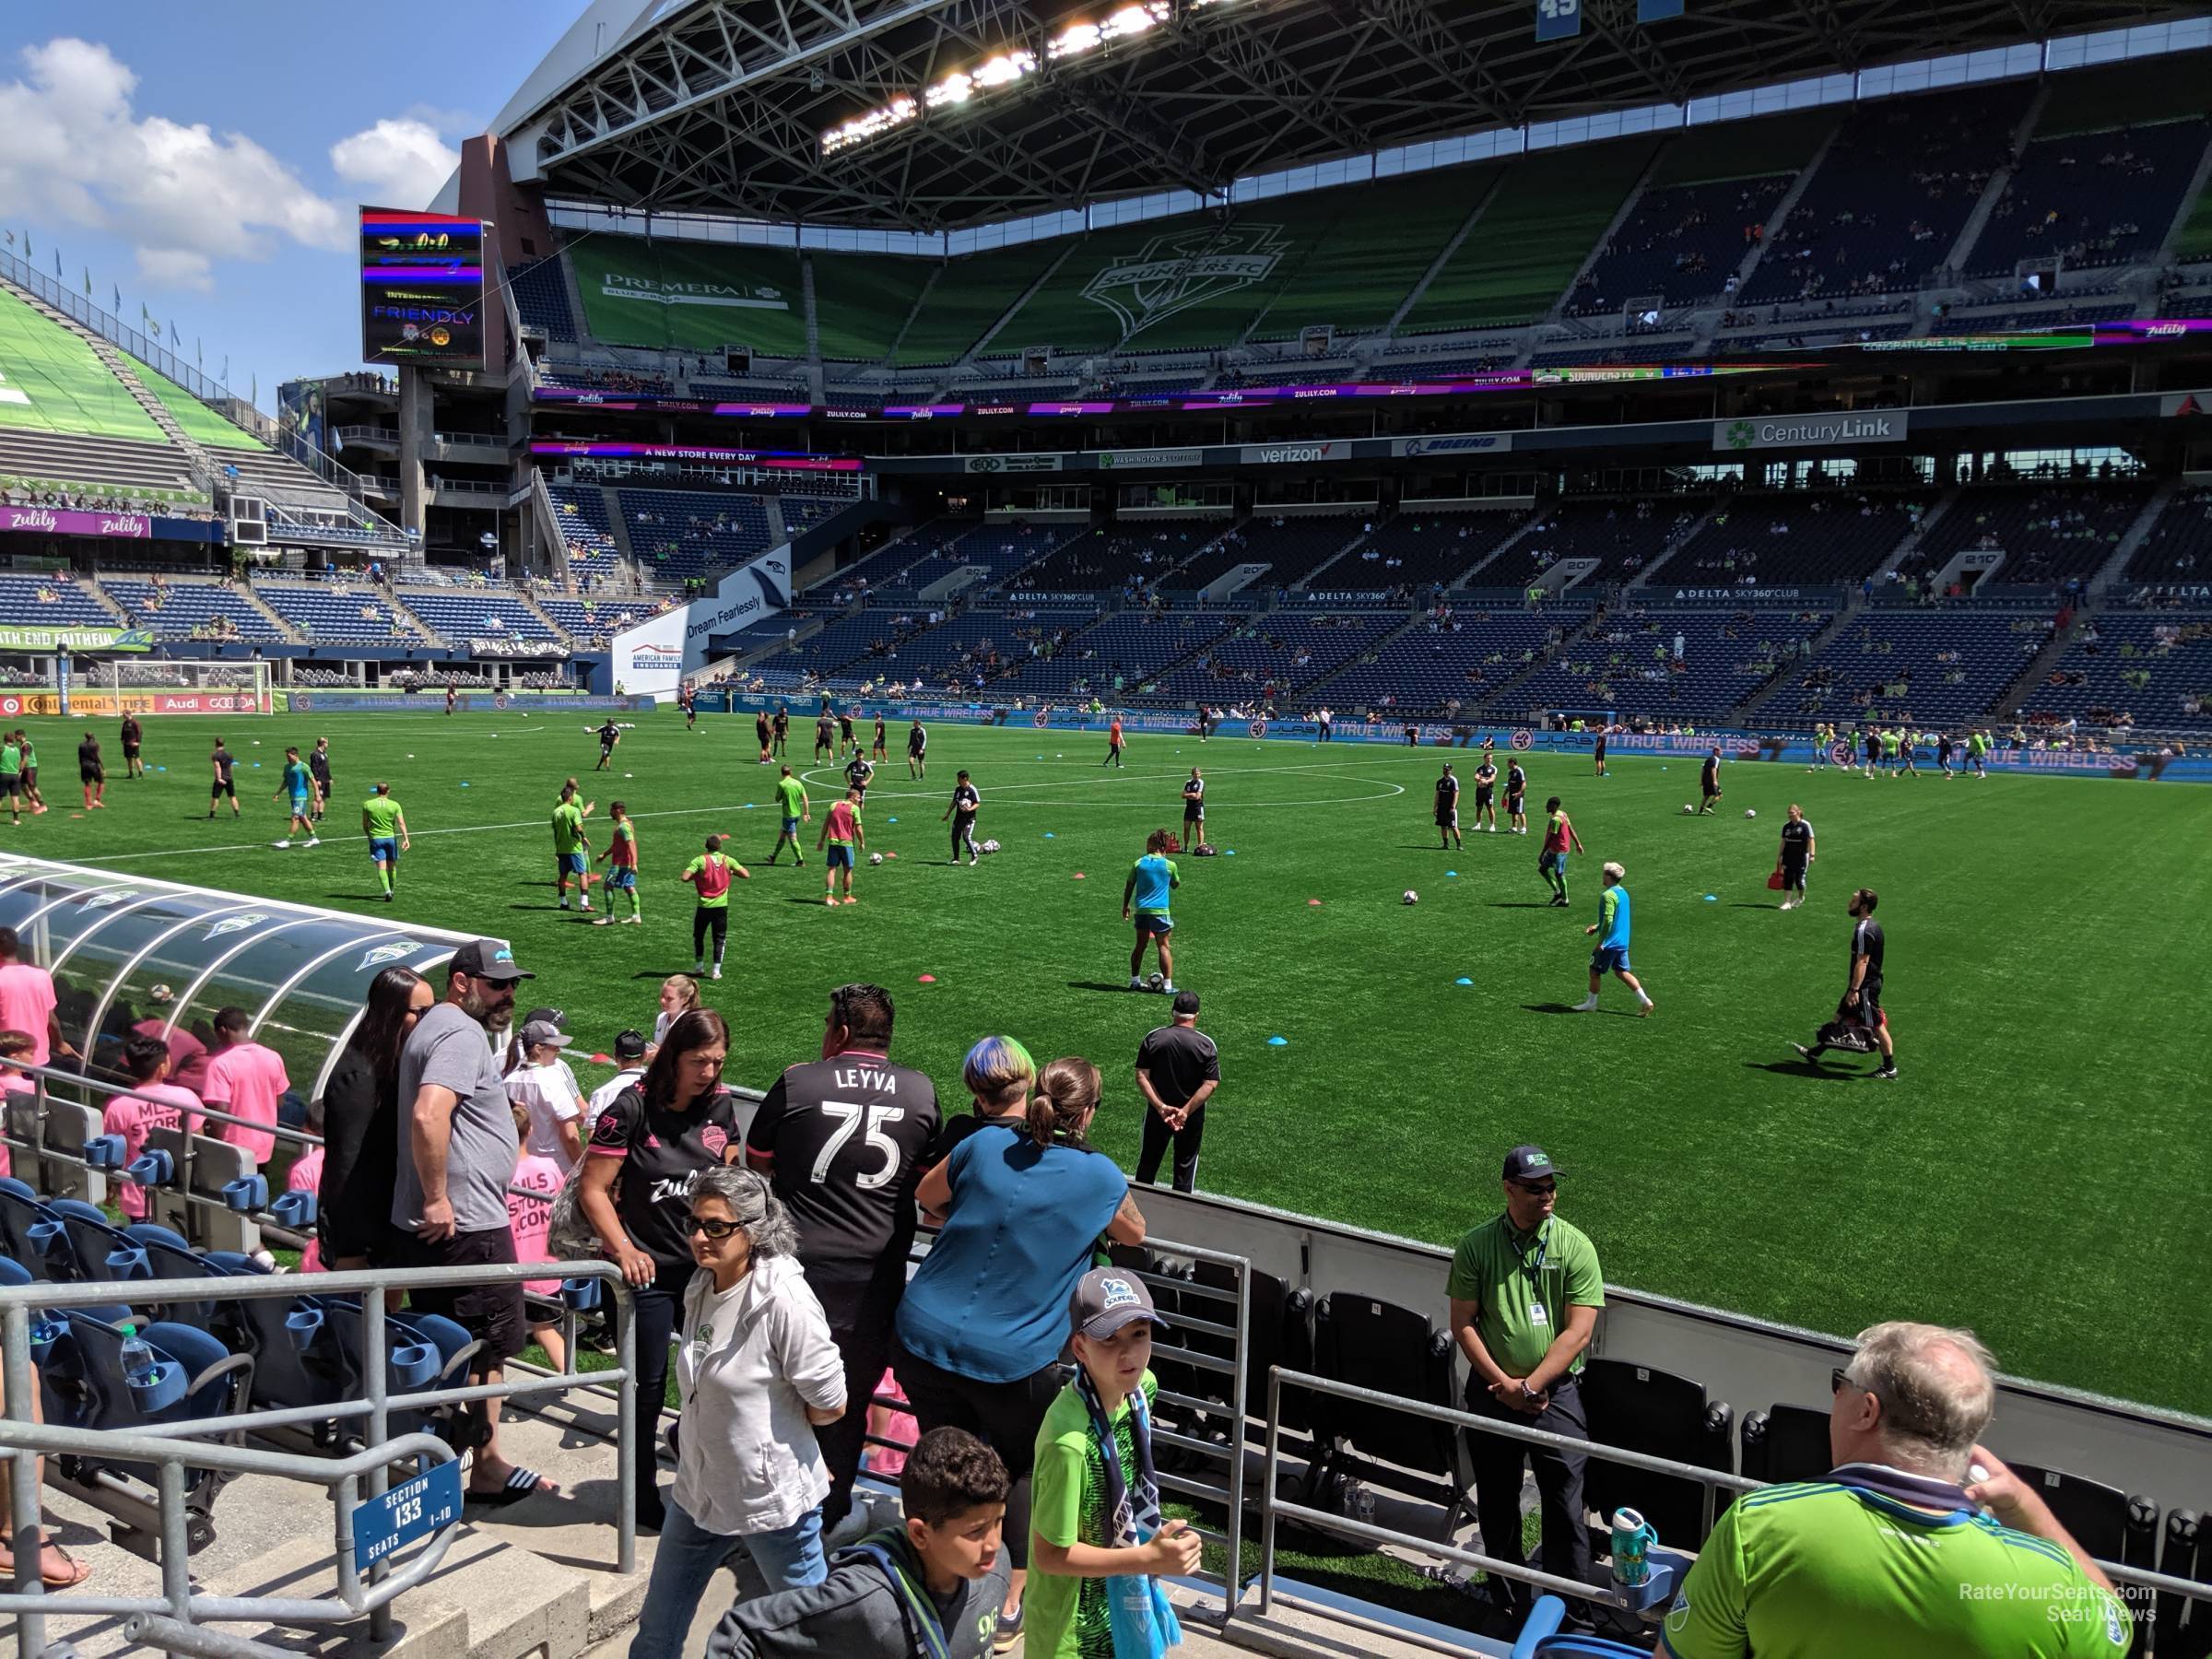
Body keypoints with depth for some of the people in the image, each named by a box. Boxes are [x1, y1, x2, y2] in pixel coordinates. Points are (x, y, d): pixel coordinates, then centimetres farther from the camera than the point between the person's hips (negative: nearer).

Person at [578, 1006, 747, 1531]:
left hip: (706, 1267, 4)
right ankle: (644, 1497, 26)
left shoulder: (721, 1106, 1)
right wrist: (624, 1251, -19)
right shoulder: (632, 1108, -13)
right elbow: (593, 1189, -11)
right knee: (648, 1387, 8)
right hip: (648, 1270, -4)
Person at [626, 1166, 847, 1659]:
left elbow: (830, 1404, -19)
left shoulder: (784, 1301, -25)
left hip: (773, 1501, -7)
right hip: (698, 1491, 7)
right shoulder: (701, 1289, 0)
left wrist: (779, 1426, -3)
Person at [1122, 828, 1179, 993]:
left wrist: (1125, 906, 21)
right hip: (1160, 911, -3)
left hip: (1141, 911, 3)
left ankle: (1135, 981, 20)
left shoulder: (1138, 863, 3)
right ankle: (1167, 984, -1)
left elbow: (1129, 887, 8)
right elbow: (1176, 885, 13)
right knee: (1163, 946, 3)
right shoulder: (1169, 865, -3)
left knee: (1140, 946, 14)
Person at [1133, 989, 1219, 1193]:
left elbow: (1142, 1077, -13)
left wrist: (1160, 1107, -17)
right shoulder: (1206, 1044, -12)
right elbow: (1210, 1085, -17)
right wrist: (1185, 1111, -18)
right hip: (1192, 1118, -1)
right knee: (1186, 1166, 15)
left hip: (1158, 1113, 1)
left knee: (1148, 1162, 18)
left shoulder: (1153, 1037, -8)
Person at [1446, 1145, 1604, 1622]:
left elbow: (1578, 1332, -10)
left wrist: (1531, 1386, -14)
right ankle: (1507, 1603, 32)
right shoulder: (1476, 1244, -4)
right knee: (1496, 1503, 14)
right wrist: (1504, 1384, -11)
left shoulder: (1575, 1245, -7)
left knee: (1564, 1506, -2)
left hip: (1556, 1392, -2)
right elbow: (1463, 1324, -3)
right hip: (1492, 1390, 2)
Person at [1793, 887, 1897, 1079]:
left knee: (1877, 1026, 0)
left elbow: (1862, 962, -26)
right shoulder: (1871, 926, 9)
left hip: (1866, 986, -10)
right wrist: (1852, 983, 25)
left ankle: (1890, 1069, 10)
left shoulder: (1864, 931, -23)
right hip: (1867, 982, 10)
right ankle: (1815, 1053, 25)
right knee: (1841, 1017, 16)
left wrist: (1854, 989, -25)